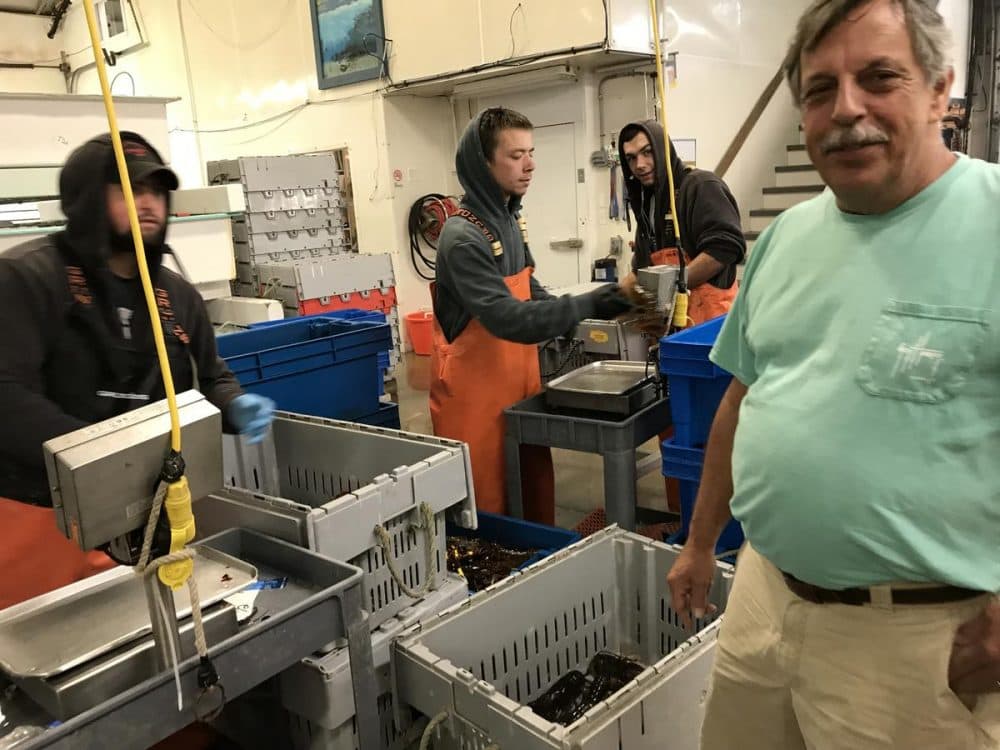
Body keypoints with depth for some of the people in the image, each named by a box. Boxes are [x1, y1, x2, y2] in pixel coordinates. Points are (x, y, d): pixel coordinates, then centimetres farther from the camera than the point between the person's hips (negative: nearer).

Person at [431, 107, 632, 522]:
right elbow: (508, 319, -28)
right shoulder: (463, 238, -23)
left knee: (535, 489, 19)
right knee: (491, 510, 4)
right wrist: (585, 305, -29)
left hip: (518, 379, 9)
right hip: (478, 391, -8)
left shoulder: (508, 217, 6)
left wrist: (581, 312, 5)